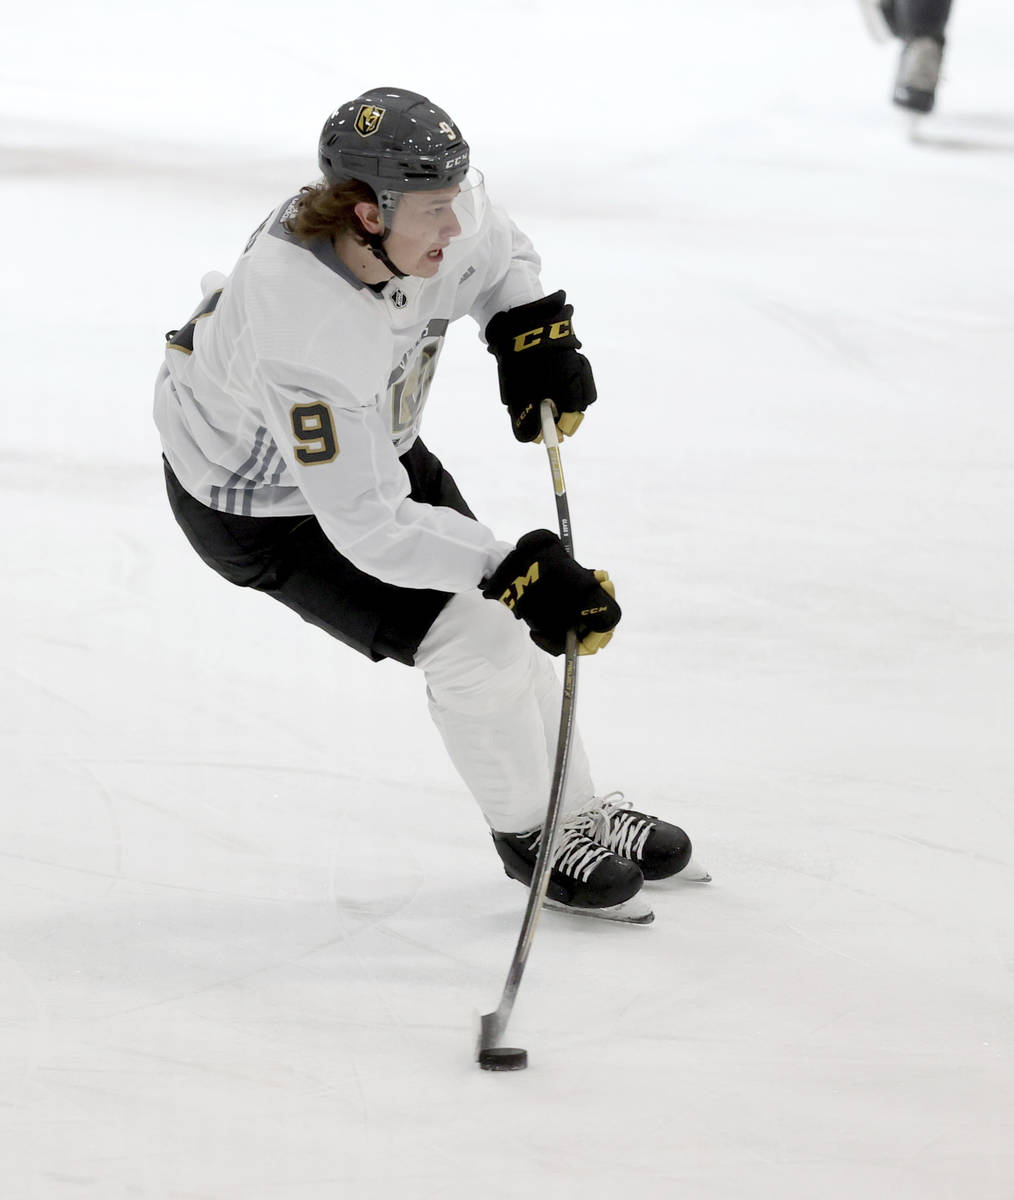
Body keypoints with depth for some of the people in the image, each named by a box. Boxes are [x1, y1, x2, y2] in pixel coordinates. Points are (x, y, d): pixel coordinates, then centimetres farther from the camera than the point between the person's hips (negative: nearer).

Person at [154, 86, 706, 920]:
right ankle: (529, 833, 17)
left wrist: (535, 332, -12)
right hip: (259, 506, -7)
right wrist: (520, 571, -40)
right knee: (473, 643, -10)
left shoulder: (437, 203, -23)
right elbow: (367, 526, -39)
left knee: (500, 609, 11)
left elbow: (498, 255, 5)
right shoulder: (308, 331, -44)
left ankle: (577, 811, 33)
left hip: (369, 441, 7)